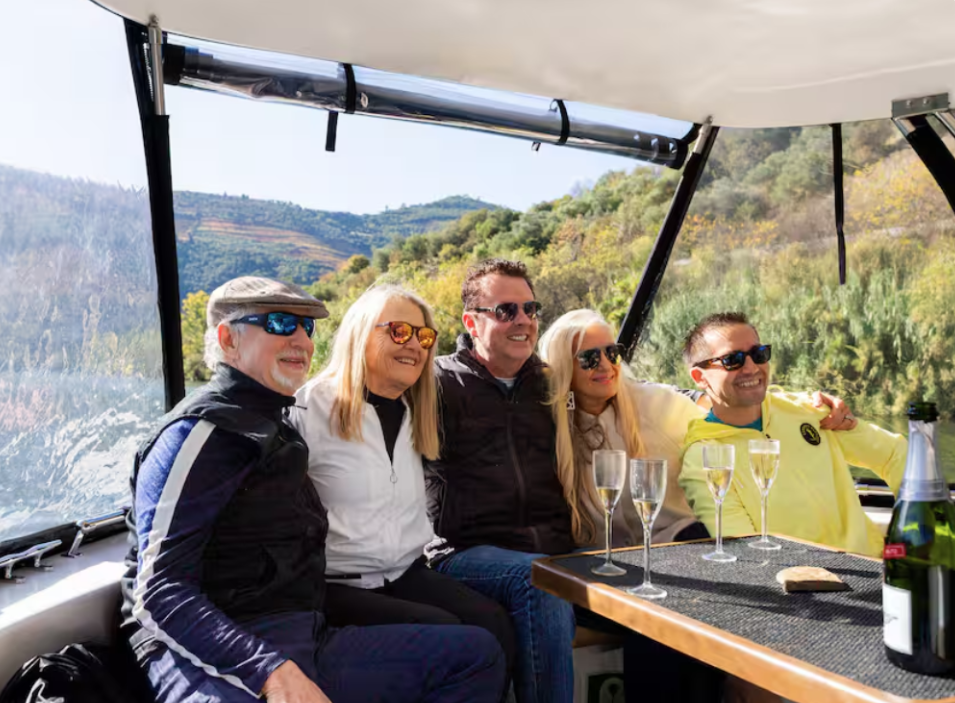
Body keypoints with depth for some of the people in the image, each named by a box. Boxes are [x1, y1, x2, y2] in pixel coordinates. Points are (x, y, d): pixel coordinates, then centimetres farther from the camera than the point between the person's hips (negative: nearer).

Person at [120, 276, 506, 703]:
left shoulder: (275, 425, 20)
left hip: (302, 640, 9)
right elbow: (162, 591, -16)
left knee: (477, 653, 1)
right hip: (219, 653, -9)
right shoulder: (202, 430, -7)